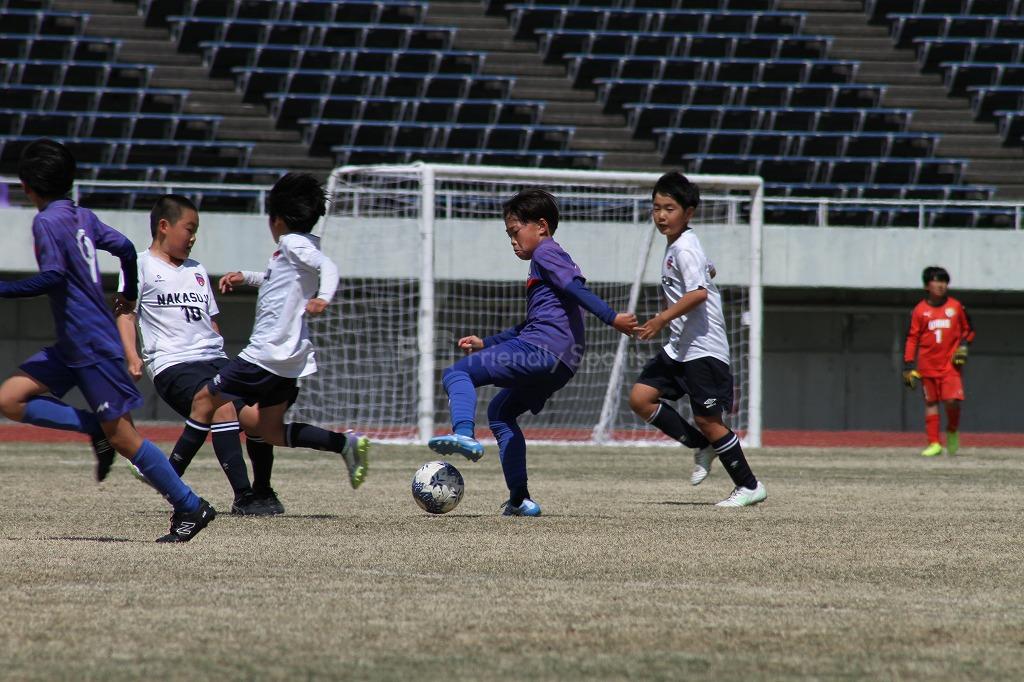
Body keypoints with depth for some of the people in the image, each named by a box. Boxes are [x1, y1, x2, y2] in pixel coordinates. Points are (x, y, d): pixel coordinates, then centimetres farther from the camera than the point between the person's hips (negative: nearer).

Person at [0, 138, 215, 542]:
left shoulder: (47, 222, -14)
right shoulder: (83, 217, 11)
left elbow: (54, 277, -25)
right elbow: (124, 247, 19)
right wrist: (130, 294, 36)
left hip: (93, 349, -9)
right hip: (71, 349, 9)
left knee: (121, 436, -5)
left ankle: (191, 508, 0)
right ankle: (97, 430, 3)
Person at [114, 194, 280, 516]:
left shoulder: (197, 271, 25)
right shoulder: (141, 266, 5)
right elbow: (125, 312, -2)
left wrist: (223, 360, 23)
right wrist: (132, 356, -15)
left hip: (213, 359, 7)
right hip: (172, 364, -7)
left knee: (256, 415, -10)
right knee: (223, 407, -30)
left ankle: (263, 492, 14)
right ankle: (243, 497, -31)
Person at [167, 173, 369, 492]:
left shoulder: (292, 243, -11)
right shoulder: (304, 244, 17)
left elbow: (327, 266, -28)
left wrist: (323, 298, -46)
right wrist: (246, 277, 35)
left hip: (266, 354, -10)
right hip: (290, 358, 10)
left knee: (205, 399, 0)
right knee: (271, 432, 12)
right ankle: (345, 443, -2)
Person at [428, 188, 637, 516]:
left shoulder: (546, 252, 2)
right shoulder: (553, 258, 33)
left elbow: (576, 287, -15)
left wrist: (612, 318, -28)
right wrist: (486, 344, 37)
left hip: (541, 350, -10)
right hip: (562, 365, 10)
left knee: (457, 374, -9)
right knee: (501, 411, 25)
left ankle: (465, 434, -37)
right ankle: (520, 499, 16)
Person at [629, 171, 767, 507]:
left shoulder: (684, 248, -15)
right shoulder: (676, 245, 14)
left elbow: (699, 292, -29)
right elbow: (708, 271, 34)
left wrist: (664, 318, -33)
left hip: (704, 349, -10)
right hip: (680, 348, 10)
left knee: (707, 418, -7)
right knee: (640, 397, 1)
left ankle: (749, 486, 4)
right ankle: (703, 447, 12)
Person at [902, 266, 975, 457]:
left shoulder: (956, 307, 4)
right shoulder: (920, 310, 2)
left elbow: (968, 330, 15)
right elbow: (912, 339, 4)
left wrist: (963, 346, -4)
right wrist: (908, 367, -1)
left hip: (951, 363, -1)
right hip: (928, 365, 1)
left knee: (953, 401, -12)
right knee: (930, 403, 2)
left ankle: (952, 431, 17)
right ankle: (934, 443, 6)